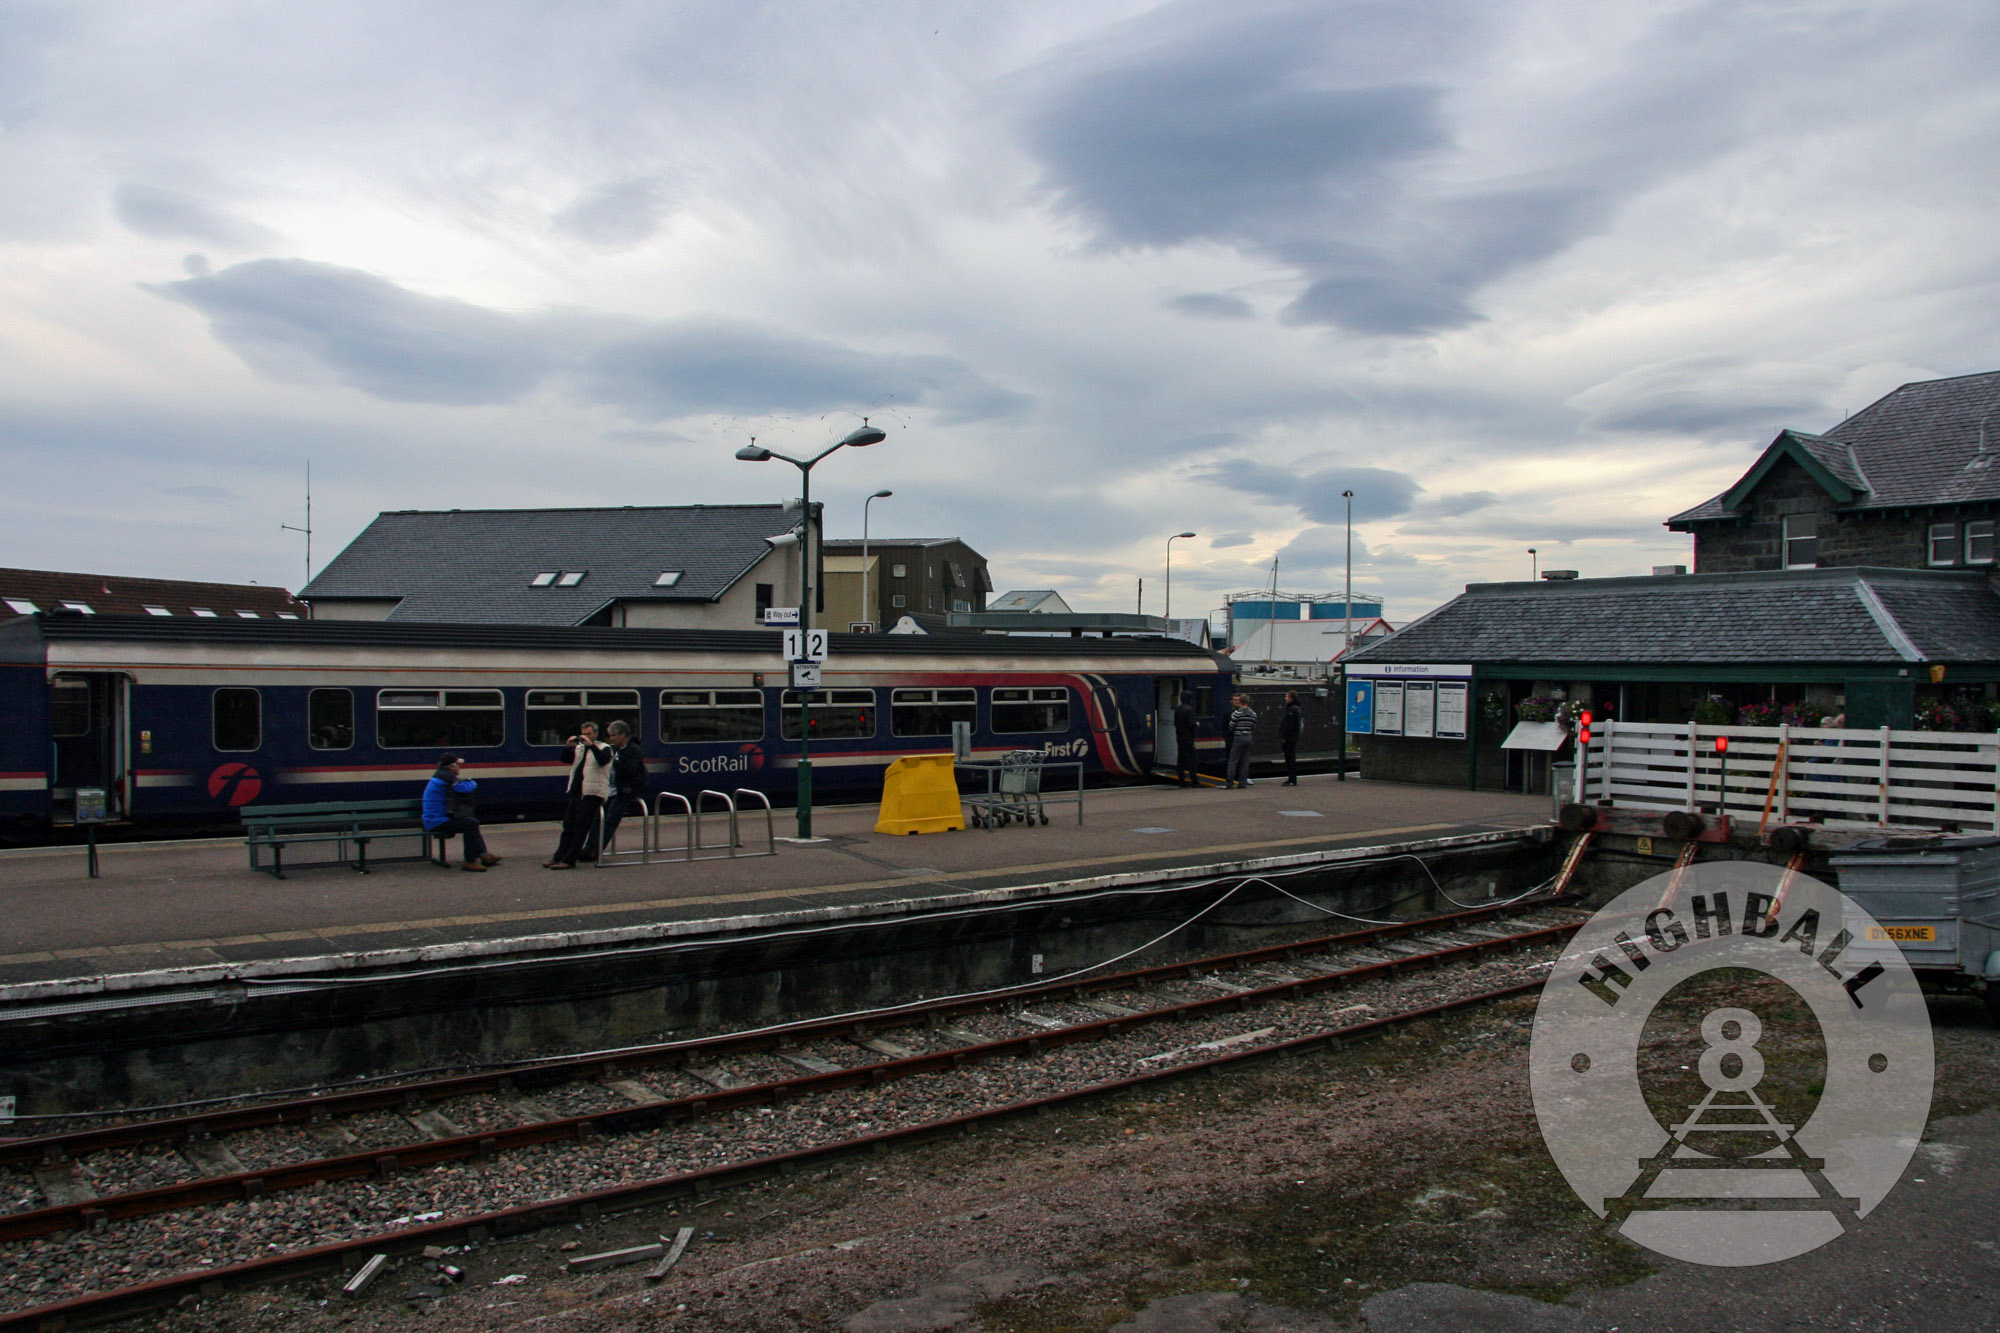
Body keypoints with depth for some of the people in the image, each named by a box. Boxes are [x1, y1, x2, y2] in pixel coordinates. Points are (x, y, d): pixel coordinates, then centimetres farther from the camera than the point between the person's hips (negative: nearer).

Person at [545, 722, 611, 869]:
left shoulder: (604, 748, 2)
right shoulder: (579, 748, 18)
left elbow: (603, 760, -18)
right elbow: (565, 759, 10)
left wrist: (591, 745, -25)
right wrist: (567, 746, -7)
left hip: (592, 793, -6)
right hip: (576, 793, 6)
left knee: (580, 827, -7)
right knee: (568, 825, 7)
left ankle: (569, 860, -7)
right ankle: (558, 857, 11)